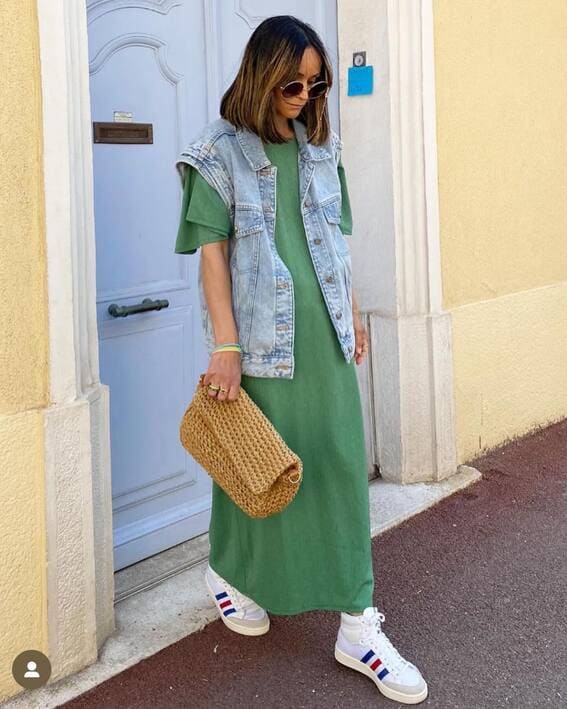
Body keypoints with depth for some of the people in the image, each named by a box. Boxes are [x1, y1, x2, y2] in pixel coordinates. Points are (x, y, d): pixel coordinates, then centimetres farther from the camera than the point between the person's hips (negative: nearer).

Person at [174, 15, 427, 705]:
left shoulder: (320, 145, 10)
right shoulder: (221, 150, -6)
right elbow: (212, 250, -10)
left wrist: (353, 311, 16)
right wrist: (225, 347, -14)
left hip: (324, 338, 5)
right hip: (260, 339, -4)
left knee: (342, 466, 3)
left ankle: (357, 624, 11)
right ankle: (229, 574, 37)